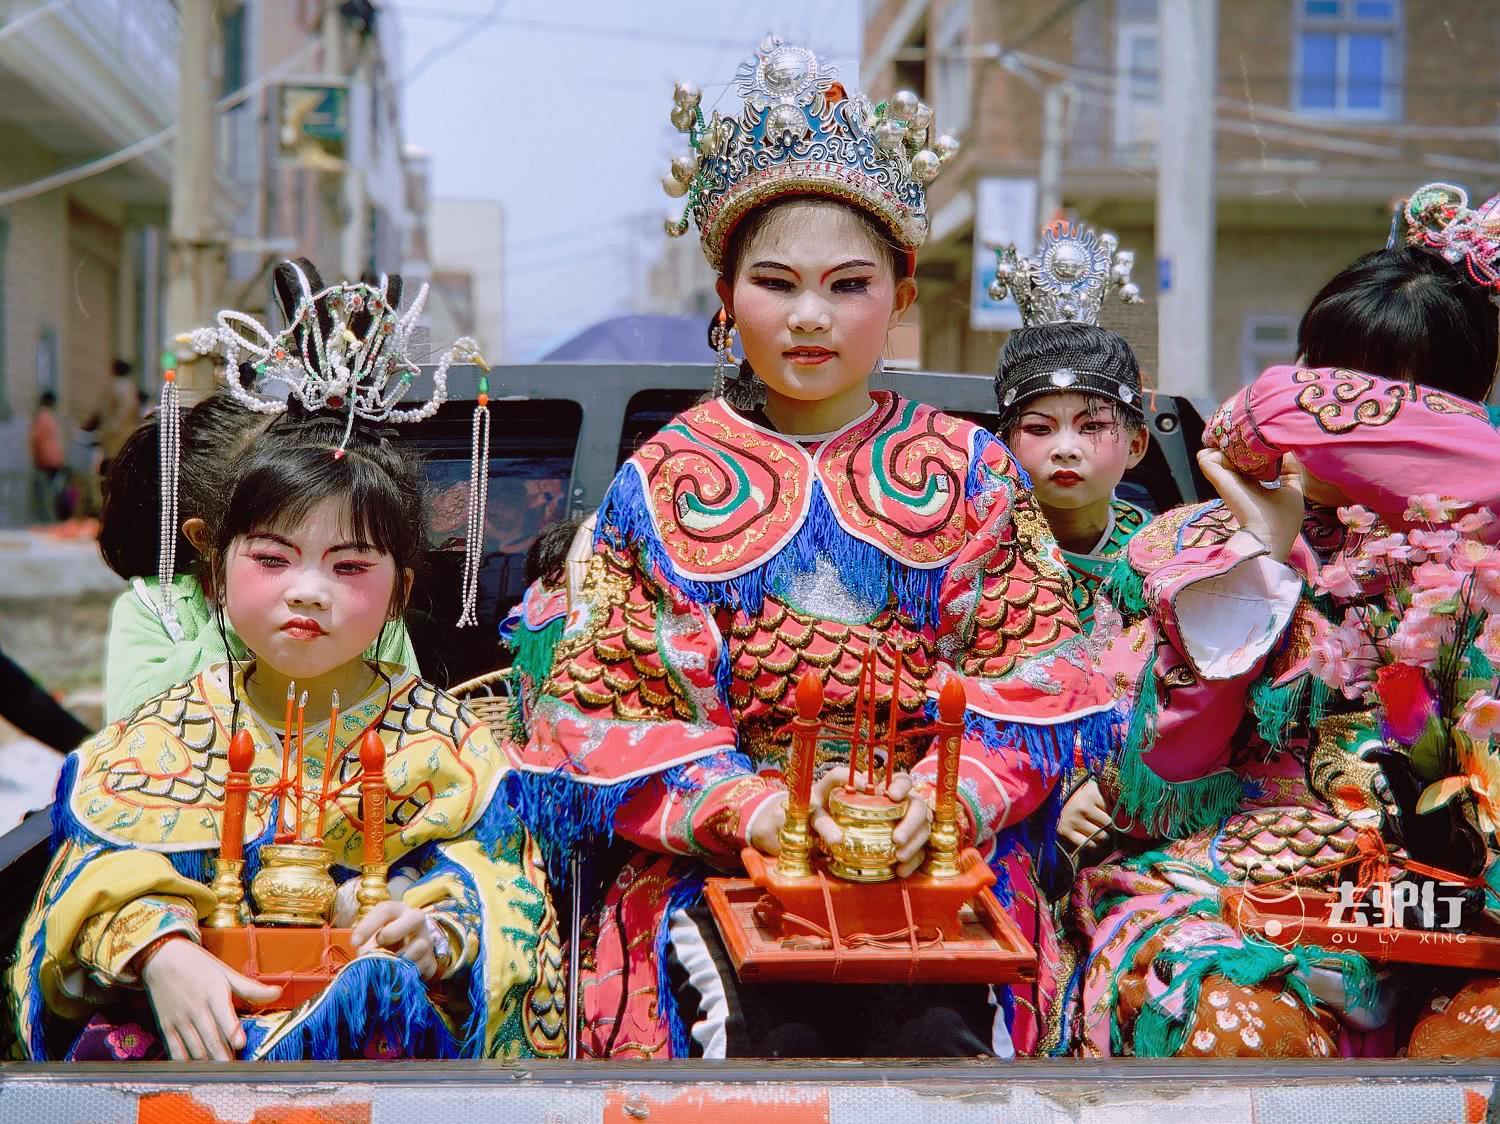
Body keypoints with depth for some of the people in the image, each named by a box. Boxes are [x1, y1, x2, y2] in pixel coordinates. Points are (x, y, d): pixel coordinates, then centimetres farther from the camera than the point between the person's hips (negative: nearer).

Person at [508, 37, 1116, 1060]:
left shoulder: (971, 471, 12)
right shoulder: (663, 481, 10)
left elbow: (1039, 674, 4)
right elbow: (604, 709, 3)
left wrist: (941, 792, -15)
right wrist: (753, 804, -14)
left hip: (938, 858, 1)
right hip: (719, 867, 0)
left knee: (933, 1029, -28)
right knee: (776, 1031, -28)